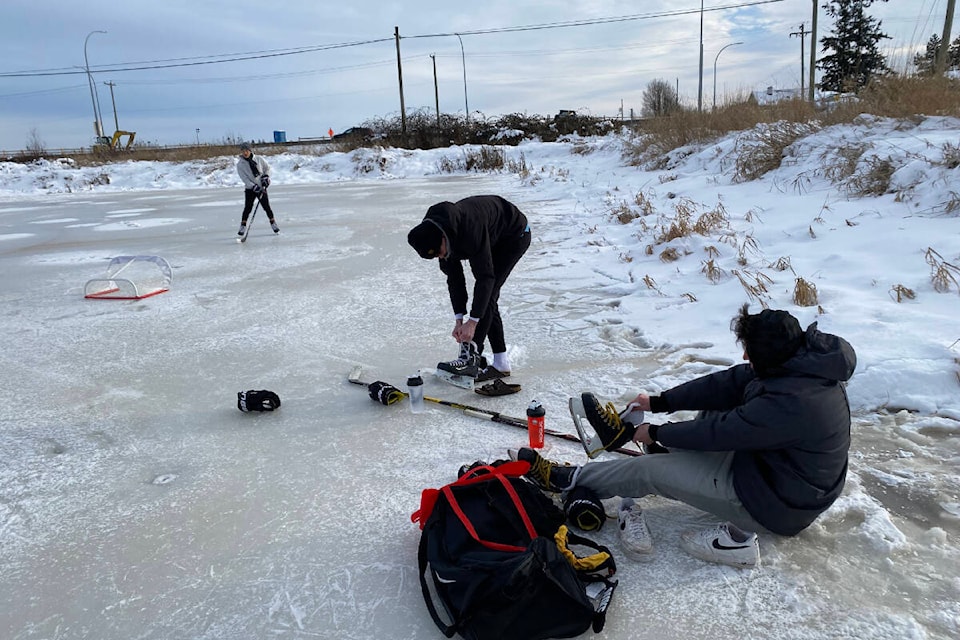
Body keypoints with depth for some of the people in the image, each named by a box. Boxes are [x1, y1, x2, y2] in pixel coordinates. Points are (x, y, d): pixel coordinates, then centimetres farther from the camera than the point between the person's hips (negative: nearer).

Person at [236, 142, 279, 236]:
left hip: (261, 187, 1)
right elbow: (244, 179, -12)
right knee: (247, 208, -7)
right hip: (249, 189, -1)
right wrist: (255, 187, -20)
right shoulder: (240, 164, -7)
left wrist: (266, 177, -4)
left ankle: (273, 224, 16)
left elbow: (267, 167, 11)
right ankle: (243, 227, 3)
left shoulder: (259, 159, -3)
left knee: (266, 206, 0)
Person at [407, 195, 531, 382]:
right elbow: (454, 277, -9)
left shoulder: (470, 229, -40)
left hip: (515, 235, -8)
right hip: (494, 240, 8)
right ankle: (501, 364, 9)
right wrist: (459, 319, -13)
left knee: (487, 293, -18)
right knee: (487, 298, 4)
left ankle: (471, 357, -15)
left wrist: (472, 321, -36)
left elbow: (486, 276, -37)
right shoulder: (436, 234, -15)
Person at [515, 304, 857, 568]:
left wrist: (655, 433, -9)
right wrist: (658, 403, 1)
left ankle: (566, 480, 9)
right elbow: (729, 382, -3)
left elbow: (718, 433, -25)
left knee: (649, 470, -7)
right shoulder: (799, 359, -8)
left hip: (776, 505, -8)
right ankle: (630, 429, 33)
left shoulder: (790, 403, -35)